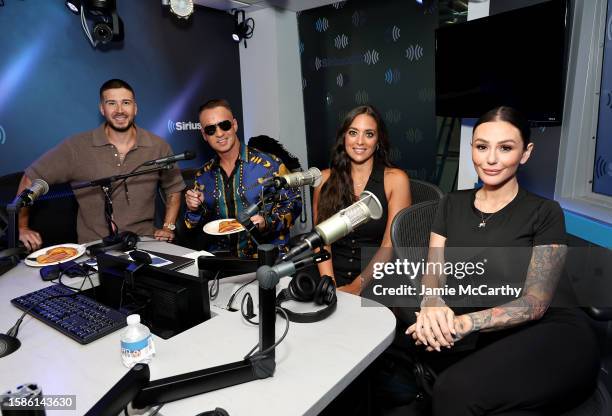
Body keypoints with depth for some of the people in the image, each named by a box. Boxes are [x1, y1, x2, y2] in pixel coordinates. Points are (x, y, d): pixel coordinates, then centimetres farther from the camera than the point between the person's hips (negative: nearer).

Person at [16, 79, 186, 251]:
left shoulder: (158, 147, 2)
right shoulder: (76, 147, -3)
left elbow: (174, 187, 14)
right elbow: (31, 178, 5)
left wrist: (168, 227, 4)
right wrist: (23, 228, 1)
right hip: (94, 247, 0)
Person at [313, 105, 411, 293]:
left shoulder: (395, 179, -2)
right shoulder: (325, 179, 5)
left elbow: (390, 245, -6)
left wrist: (356, 287, -15)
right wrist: (330, 284, -13)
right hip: (335, 273, 2)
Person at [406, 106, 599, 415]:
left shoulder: (545, 213, 1)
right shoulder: (452, 205, 12)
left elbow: (535, 302, -8)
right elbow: (433, 275, 5)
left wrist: (466, 322, -26)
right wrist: (432, 307, -20)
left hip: (551, 335, -2)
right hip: (483, 341, 3)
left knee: (455, 391, -29)